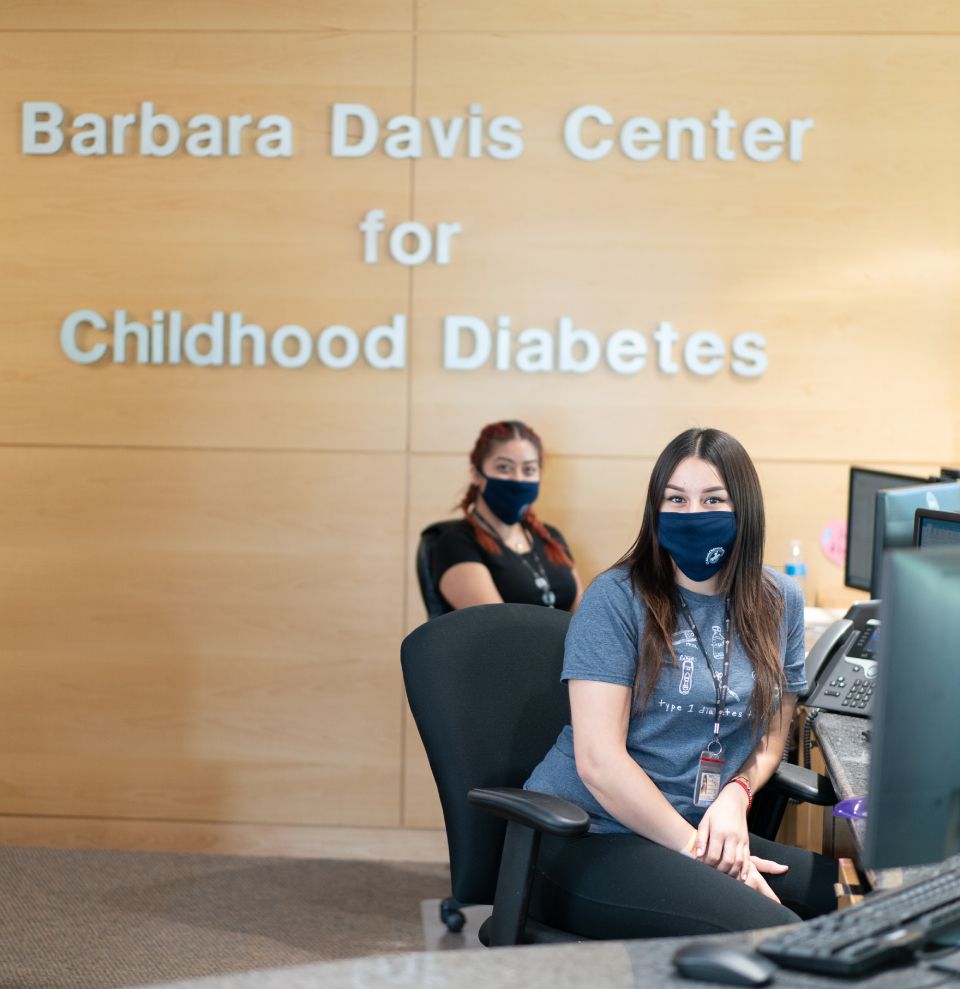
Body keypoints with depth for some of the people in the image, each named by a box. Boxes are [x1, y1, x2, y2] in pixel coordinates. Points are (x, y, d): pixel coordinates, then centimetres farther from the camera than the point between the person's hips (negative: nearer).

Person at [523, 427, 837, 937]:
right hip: (587, 835, -6)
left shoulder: (779, 602, 7)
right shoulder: (616, 597, -8)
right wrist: (698, 852, -13)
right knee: (769, 931, -28)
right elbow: (598, 760, -14)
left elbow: (773, 732, 16)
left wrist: (736, 794, -6)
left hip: (702, 832, 6)